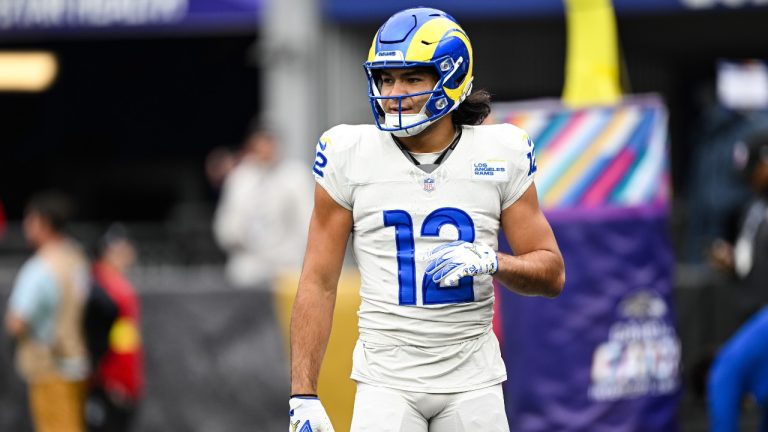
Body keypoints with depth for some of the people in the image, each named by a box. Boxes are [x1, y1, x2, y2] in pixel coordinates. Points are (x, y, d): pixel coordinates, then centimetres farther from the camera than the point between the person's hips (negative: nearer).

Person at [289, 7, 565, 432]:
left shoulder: (501, 154, 1)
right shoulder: (350, 154, -2)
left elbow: (552, 274, 5)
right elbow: (318, 283, 0)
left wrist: (490, 262, -15)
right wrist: (303, 396, -6)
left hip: (472, 379, 1)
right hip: (387, 378, -1)